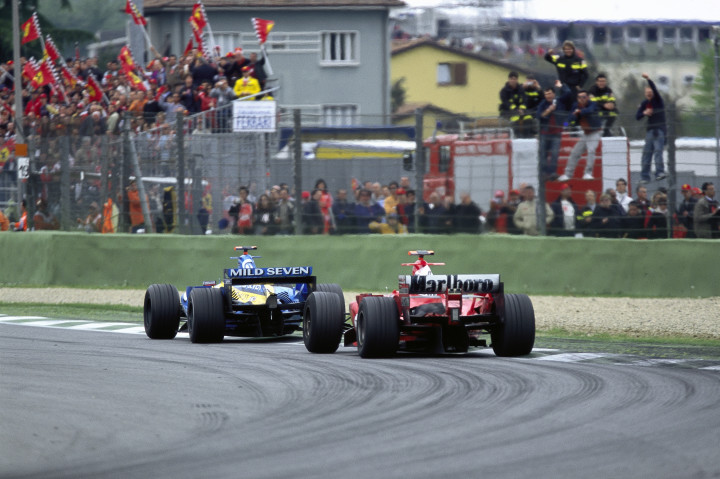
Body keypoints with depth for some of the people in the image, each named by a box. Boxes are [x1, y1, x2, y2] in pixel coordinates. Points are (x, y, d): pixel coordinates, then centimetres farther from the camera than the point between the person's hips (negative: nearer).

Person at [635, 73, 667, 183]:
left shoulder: (658, 101, -2)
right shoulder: (645, 103, 13)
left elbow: (655, 89, -20)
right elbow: (637, 117, 12)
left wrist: (648, 79, -33)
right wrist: (644, 113, -8)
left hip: (660, 130, -6)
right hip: (650, 130, 6)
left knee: (658, 150, -19)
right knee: (646, 152, 3)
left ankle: (660, 172, -26)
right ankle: (644, 176, 6)